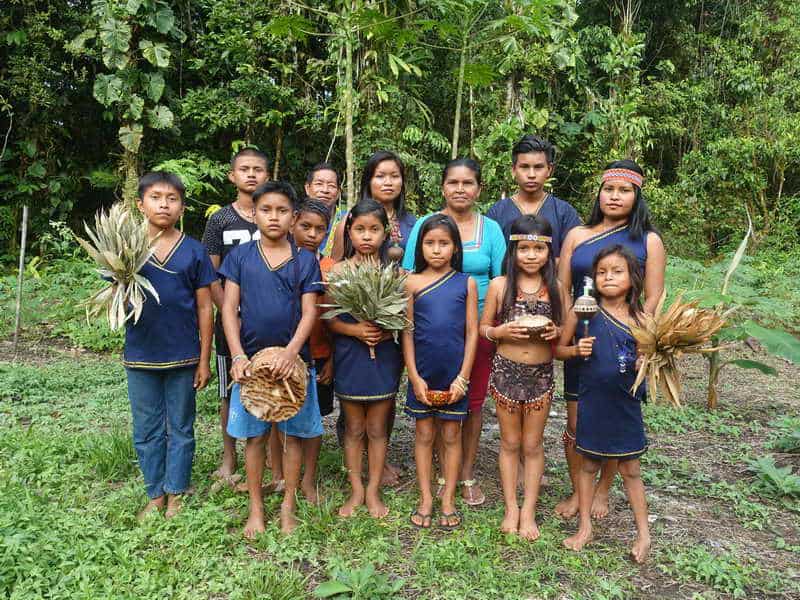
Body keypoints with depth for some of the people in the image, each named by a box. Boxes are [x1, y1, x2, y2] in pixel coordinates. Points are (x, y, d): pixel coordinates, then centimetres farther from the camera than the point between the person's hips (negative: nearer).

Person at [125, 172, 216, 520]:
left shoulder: (194, 251, -4)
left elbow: (205, 308, -1)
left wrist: (204, 360, -3)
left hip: (183, 357, -1)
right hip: (141, 357, 2)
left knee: (180, 429, 11)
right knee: (147, 430, 13)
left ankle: (176, 494, 27)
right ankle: (155, 494, 29)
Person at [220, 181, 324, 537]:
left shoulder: (305, 260, 1)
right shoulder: (240, 256, 2)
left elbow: (309, 313, -5)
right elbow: (229, 308, -2)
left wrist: (291, 352, -20)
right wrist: (237, 356, -13)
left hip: (293, 359, 0)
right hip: (251, 360, 0)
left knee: (292, 434, 8)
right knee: (254, 436, 9)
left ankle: (288, 506, 24)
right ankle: (256, 508, 24)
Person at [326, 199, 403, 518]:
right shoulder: (338, 270, -3)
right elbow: (329, 318, -5)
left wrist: (387, 330, -18)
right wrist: (355, 329, -20)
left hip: (383, 356, 0)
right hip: (349, 357, 0)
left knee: (378, 429, 11)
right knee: (354, 429, 12)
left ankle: (373, 491, 25)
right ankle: (356, 490, 26)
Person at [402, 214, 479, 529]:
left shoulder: (466, 283, -2)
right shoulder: (412, 282, -2)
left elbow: (471, 332, -2)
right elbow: (407, 332, -2)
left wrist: (463, 377, -7)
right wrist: (414, 377, -7)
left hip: (454, 374, 0)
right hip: (422, 373, 0)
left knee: (451, 435, 10)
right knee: (424, 435, 11)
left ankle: (448, 499, 23)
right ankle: (425, 499, 23)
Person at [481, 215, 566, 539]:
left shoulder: (555, 288, -1)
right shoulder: (499, 285, -5)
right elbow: (484, 327, 1)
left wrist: (555, 332, -14)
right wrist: (503, 331, -19)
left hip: (541, 374, 1)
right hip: (506, 370, -1)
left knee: (532, 445, 12)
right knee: (510, 443, 13)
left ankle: (529, 511, 25)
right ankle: (511, 508, 28)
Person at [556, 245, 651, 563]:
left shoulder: (639, 317, -5)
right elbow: (559, 348, 3)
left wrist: (645, 364, -17)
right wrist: (577, 350, -16)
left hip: (625, 403, 0)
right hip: (591, 402, 1)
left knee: (630, 469, 11)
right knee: (588, 465, 14)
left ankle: (644, 533, 28)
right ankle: (585, 527, 30)